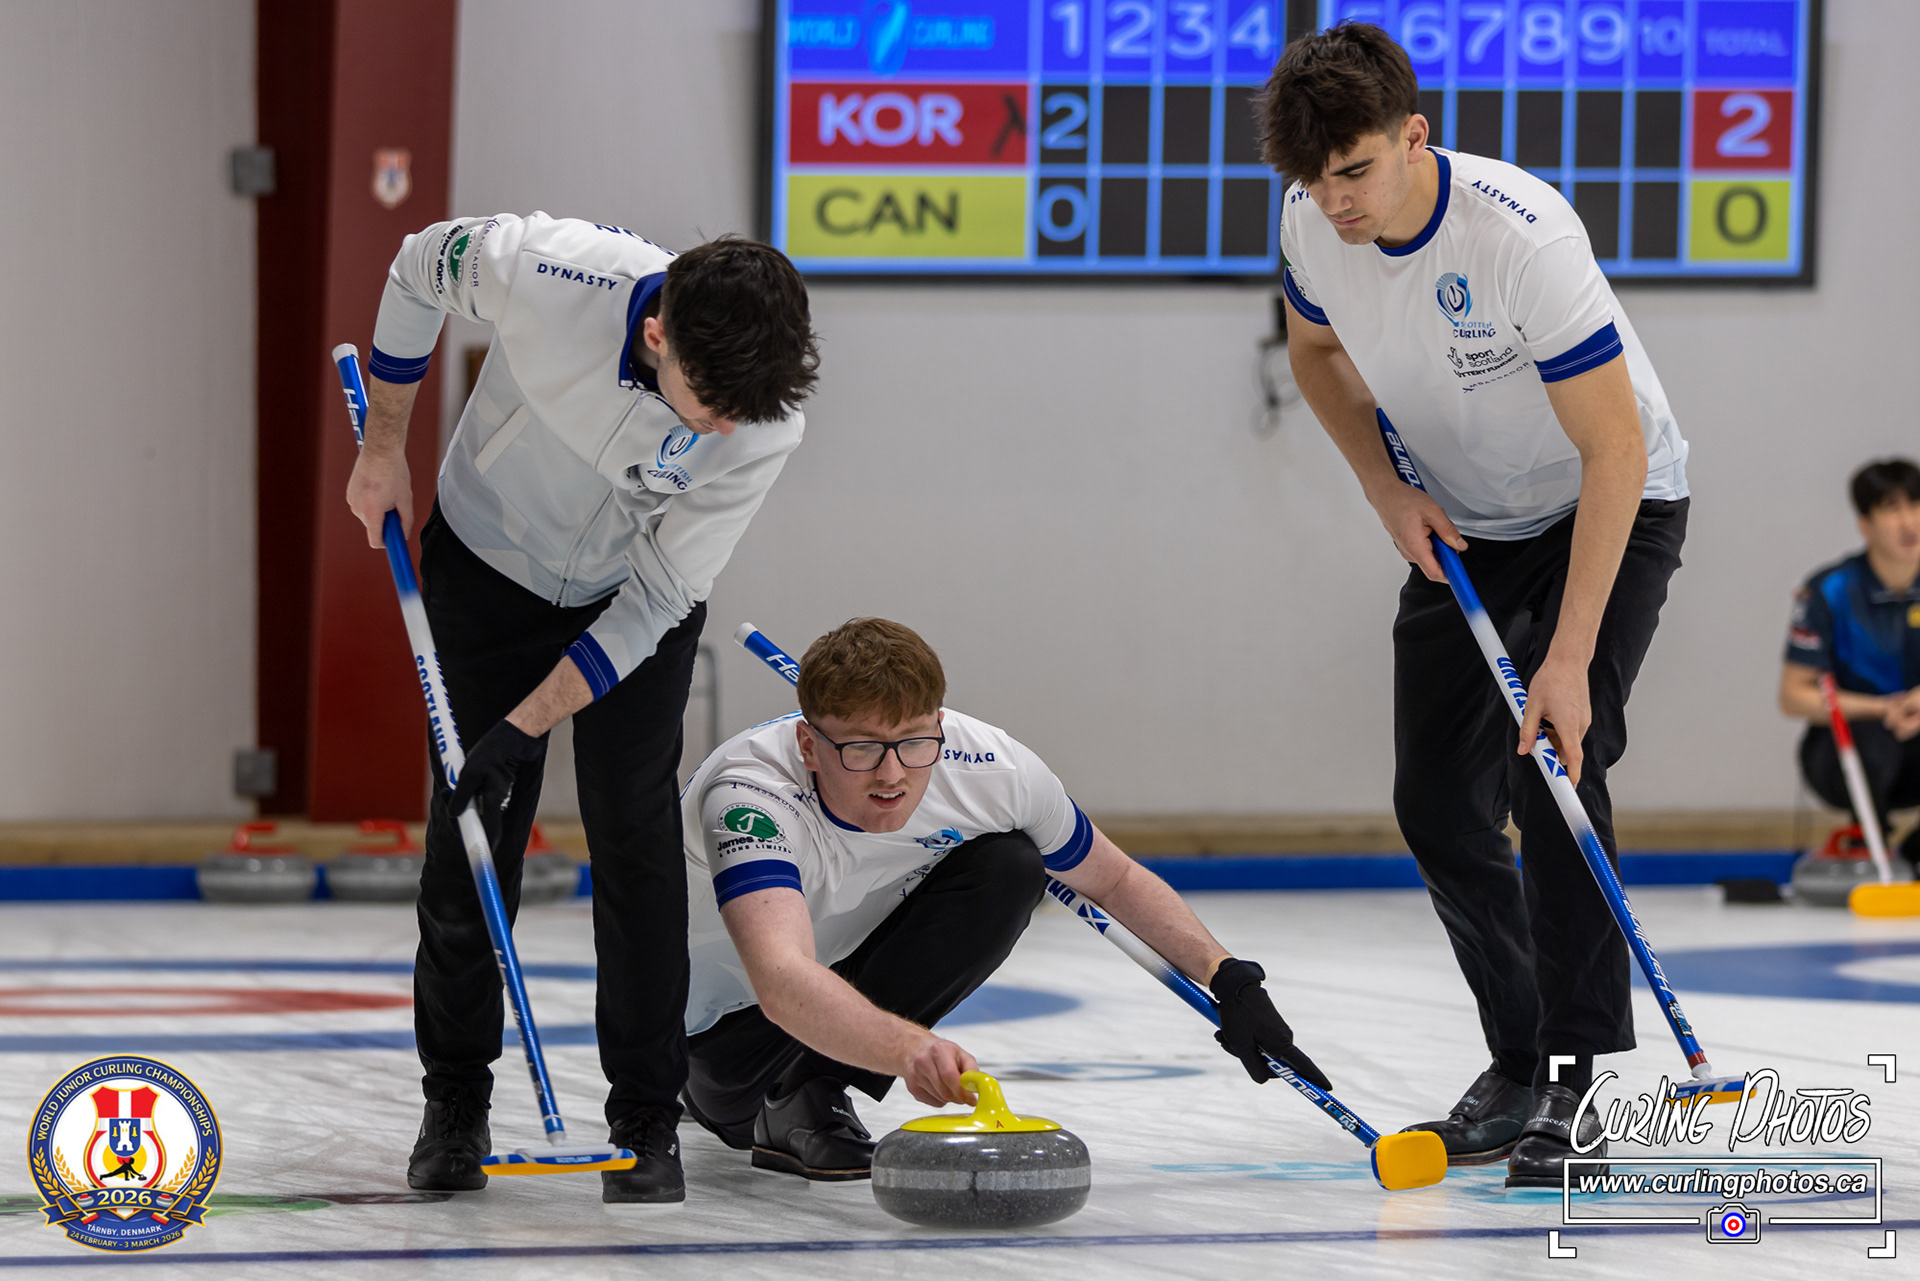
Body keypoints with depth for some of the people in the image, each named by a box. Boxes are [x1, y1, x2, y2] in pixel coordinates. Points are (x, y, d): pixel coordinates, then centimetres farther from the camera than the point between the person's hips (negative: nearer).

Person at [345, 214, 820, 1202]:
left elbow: (658, 596, -24)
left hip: (635, 596, 0)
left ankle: (647, 1121, 1)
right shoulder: (545, 269, -36)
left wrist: (526, 726, -26)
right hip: (490, 564, 0)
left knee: (635, 834, -8)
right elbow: (419, 268, -11)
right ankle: (455, 1103, 14)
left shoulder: (766, 424, -33)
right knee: (473, 828, -1)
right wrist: (383, 446, -2)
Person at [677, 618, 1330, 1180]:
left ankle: (812, 1085, -9)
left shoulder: (992, 768, -24)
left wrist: (1230, 978, -14)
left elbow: (1117, 881, -5)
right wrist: (907, 1047, -72)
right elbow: (782, 982, -56)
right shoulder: (752, 796, -39)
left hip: (858, 968, 4)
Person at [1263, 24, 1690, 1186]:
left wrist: (1568, 657, -34)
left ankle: (1570, 1085, -20)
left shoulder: (1524, 236, -35)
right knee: (1440, 804, 2)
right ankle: (1519, 1065, 20)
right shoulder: (1314, 224, -16)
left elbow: (1614, 451, -32)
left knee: (1557, 769, -23)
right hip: (1467, 525, 6)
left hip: (1613, 509, -6)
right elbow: (1318, 351, 8)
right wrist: (1389, 492, -7)